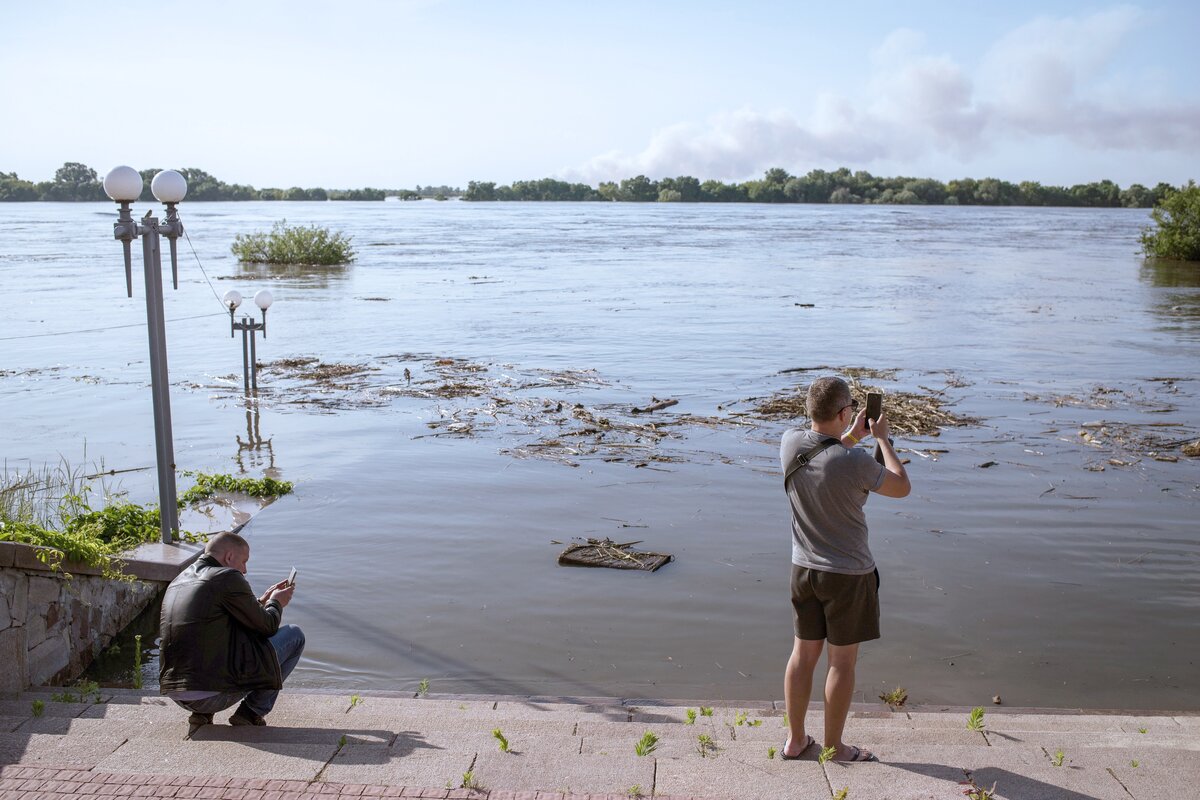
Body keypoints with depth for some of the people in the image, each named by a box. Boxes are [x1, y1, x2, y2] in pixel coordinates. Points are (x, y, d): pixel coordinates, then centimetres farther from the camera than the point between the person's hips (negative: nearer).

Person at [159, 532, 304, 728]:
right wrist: (275, 603, 19)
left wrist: (261, 601, 30)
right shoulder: (228, 578, -10)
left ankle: (202, 713, 17)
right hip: (214, 694, -9)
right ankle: (251, 712, 6)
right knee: (294, 635, 5)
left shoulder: (178, 581, 17)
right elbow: (267, 627, -2)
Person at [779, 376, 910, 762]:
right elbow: (902, 487, -7)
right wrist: (882, 439, 2)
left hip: (804, 568, 6)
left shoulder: (790, 443, -8)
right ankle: (834, 747, 24)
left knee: (803, 653, 17)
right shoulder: (854, 462, -26)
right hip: (848, 574, -6)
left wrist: (851, 437, 19)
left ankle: (795, 739, 29)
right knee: (842, 662, 10)